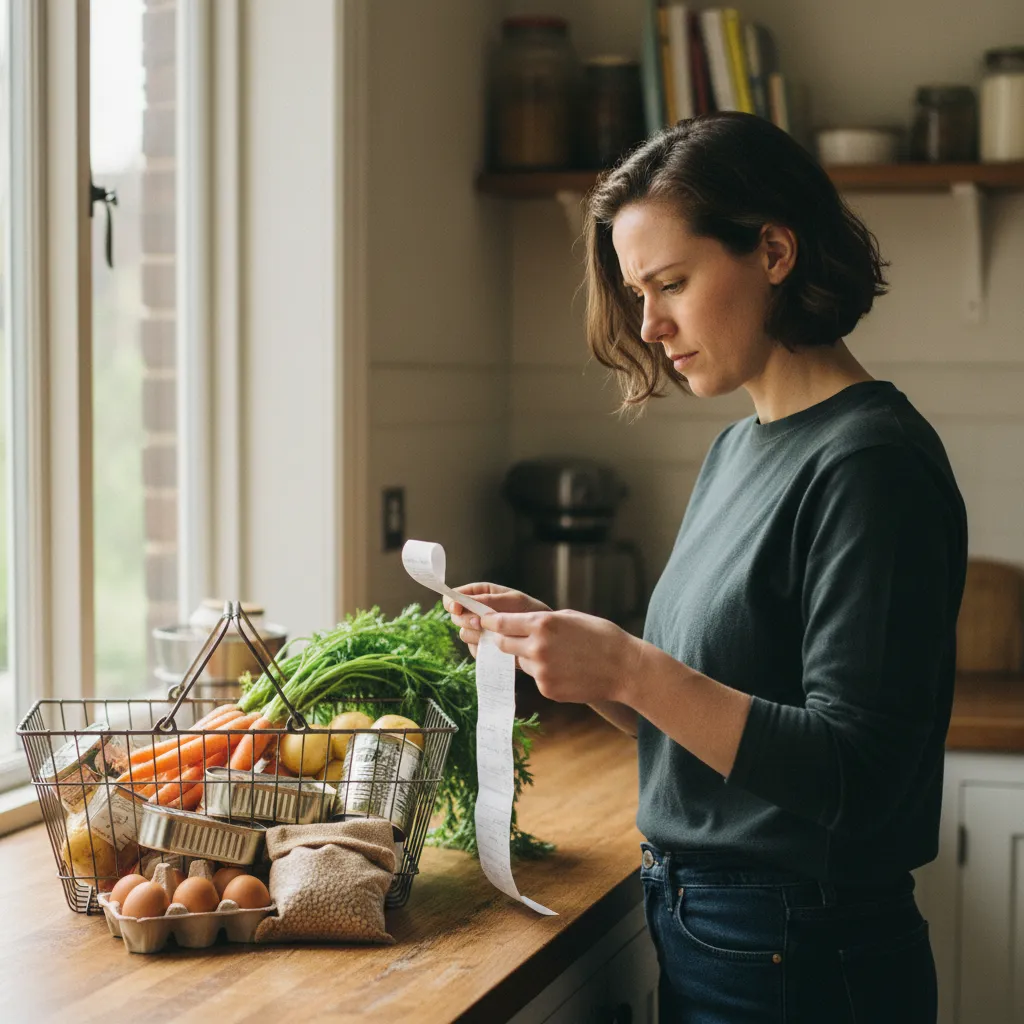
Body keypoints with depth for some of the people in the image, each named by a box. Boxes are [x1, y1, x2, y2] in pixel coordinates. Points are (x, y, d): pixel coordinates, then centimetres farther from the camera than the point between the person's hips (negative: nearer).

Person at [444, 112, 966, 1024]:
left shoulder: (872, 463, -18)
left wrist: (630, 669, -25)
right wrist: (565, 647, 1)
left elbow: (854, 773, -22)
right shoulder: (737, 449, 10)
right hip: (694, 920, 8)